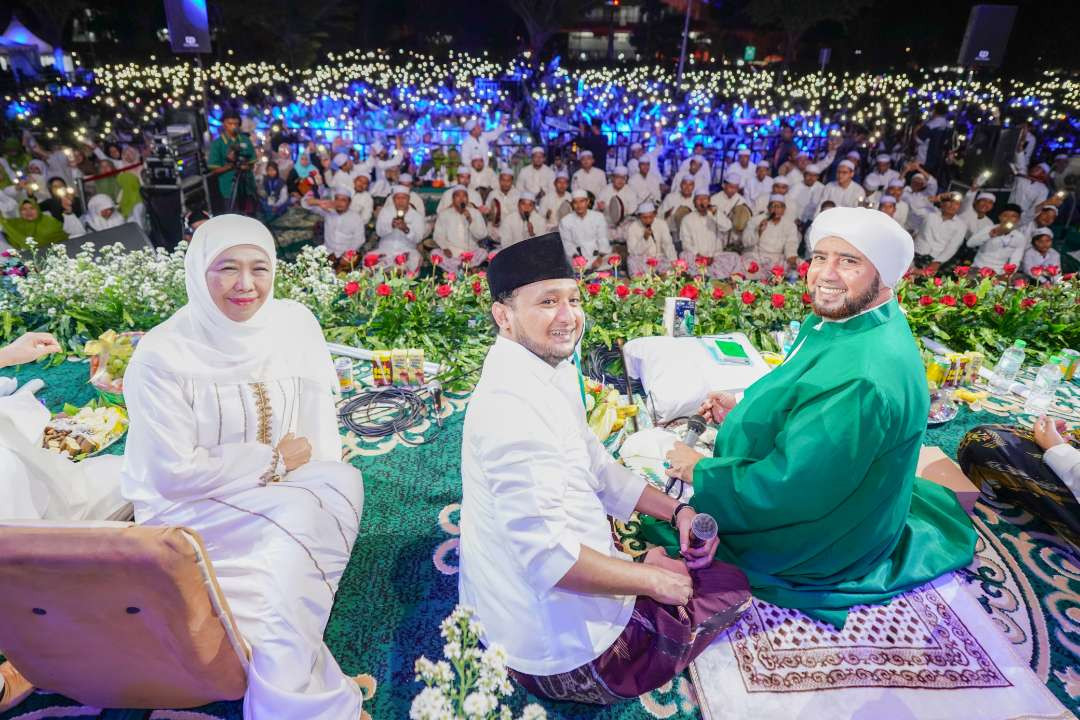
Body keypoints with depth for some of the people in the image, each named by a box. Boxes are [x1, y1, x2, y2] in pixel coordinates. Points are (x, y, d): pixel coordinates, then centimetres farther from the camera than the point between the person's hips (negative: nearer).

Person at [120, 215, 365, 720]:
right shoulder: (162, 355, -16)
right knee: (297, 525, -30)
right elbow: (173, 474, -17)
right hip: (194, 510, -4)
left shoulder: (296, 324, -5)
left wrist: (321, 482, -15)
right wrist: (274, 460, -13)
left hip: (293, 495, 4)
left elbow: (320, 434, 1)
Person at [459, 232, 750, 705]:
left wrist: (676, 511, 1)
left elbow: (597, 467, 11)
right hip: (560, 649, -9)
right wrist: (652, 580, -19)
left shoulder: (548, 373, 2)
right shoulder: (514, 404, -30)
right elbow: (549, 556, -33)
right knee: (730, 588, 6)